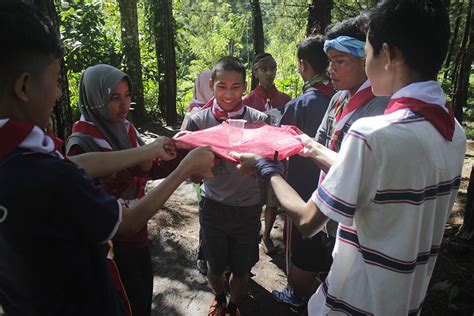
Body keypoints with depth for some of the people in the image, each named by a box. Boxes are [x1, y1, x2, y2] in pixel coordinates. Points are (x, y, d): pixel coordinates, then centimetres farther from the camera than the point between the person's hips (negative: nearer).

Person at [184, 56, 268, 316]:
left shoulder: (258, 120, -10)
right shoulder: (198, 121, -9)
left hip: (248, 207, 0)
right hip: (213, 205, 1)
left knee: (241, 269, 16)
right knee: (215, 266, 18)